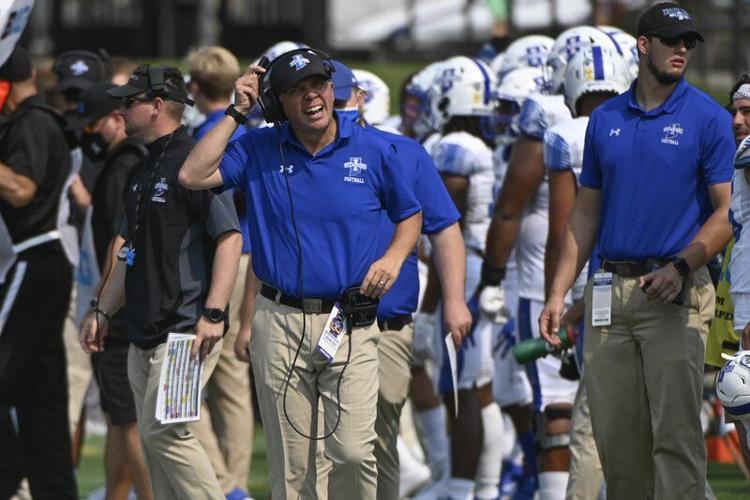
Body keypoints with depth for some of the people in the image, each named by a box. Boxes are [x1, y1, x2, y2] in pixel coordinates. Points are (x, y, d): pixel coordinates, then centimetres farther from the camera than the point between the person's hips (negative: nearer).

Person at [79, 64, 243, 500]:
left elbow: (230, 238, -18)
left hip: (186, 330, -10)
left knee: (164, 431, -15)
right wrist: (103, 311, 20)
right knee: (154, 437, 8)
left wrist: (213, 314, -24)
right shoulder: (143, 171, 18)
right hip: (145, 334, 10)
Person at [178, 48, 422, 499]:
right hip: (280, 323, 1)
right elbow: (193, 176, -10)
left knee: (354, 453, -12)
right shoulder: (259, 149, 4)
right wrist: (237, 112, -6)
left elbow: (410, 214, 17)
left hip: (351, 324, -1)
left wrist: (394, 258, -3)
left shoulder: (373, 149, 3)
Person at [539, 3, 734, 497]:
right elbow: (586, 213, 16)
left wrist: (681, 267, -20)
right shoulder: (605, 119, 12)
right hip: (609, 291, 5)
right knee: (615, 437, 7)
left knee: (675, 433, -9)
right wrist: (559, 293, 9)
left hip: (673, 292, -5)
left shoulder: (708, 118, -1)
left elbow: (727, 211, -5)